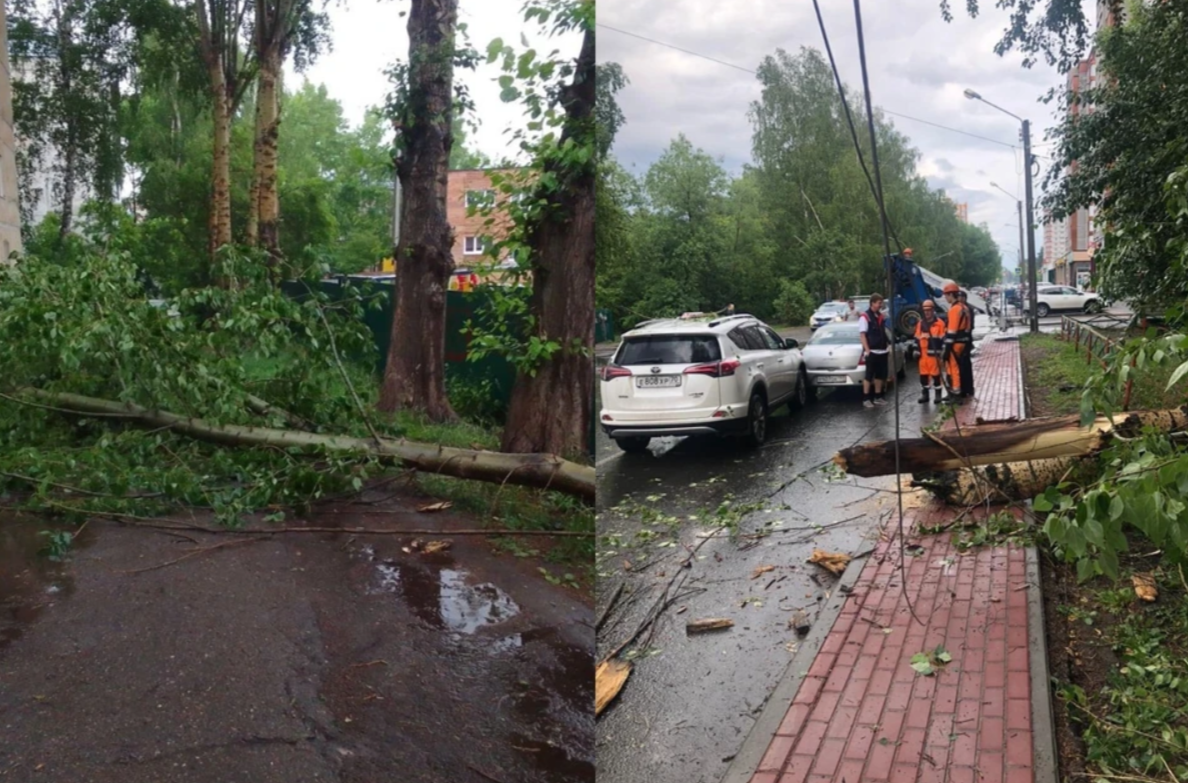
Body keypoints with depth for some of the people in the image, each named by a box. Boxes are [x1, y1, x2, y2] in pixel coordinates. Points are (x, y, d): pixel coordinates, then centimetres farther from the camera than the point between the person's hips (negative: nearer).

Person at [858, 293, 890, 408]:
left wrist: (888, 343, 12)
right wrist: (867, 350, -18)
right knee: (869, 375, -3)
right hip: (872, 351, -7)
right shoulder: (865, 317, -9)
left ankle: (878, 397, 21)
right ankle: (866, 399, 3)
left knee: (880, 375, 11)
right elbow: (862, 334, -13)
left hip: (882, 351, 7)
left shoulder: (882, 316, 13)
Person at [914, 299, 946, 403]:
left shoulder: (940, 323, -3)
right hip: (923, 354, 5)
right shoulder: (920, 323, 16)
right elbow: (917, 338, 19)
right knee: (923, 374, 8)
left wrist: (931, 337, -19)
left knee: (935, 374, -2)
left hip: (934, 353, -5)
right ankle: (924, 395, 18)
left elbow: (943, 339, -8)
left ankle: (938, 394, 8)